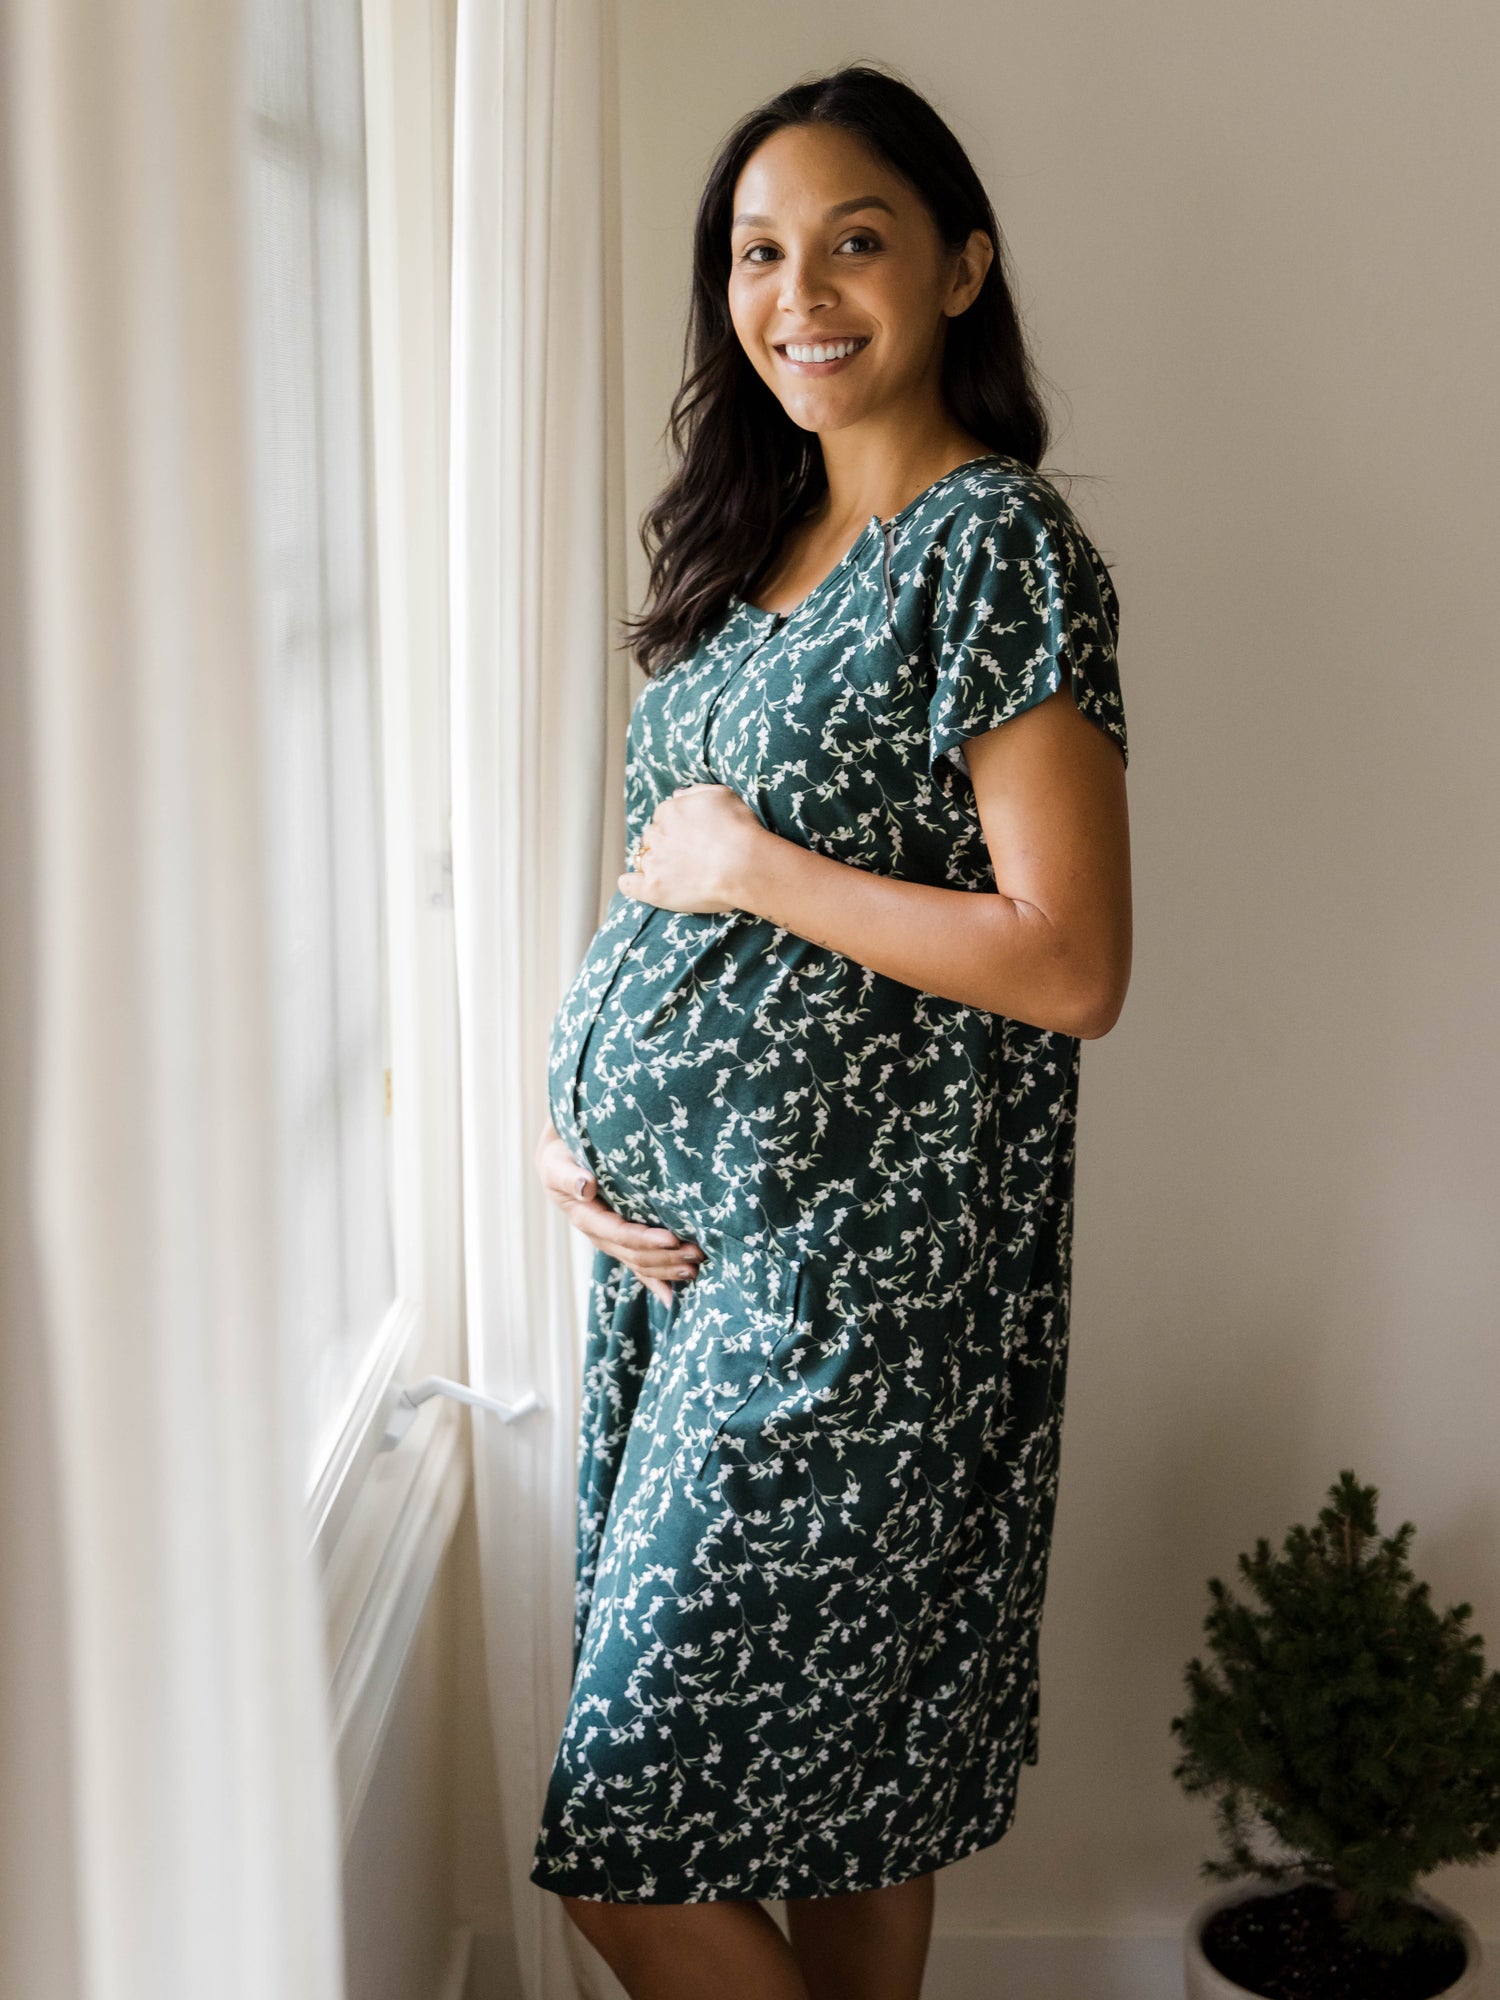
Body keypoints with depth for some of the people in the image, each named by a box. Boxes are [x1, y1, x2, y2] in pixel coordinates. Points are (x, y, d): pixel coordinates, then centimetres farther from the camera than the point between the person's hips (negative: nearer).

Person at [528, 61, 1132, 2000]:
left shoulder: (997, 546, -12)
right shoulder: (757, 542, 13)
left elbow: (1072, 965, -19)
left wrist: (751, 864, -15)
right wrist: (564, 1114, 3)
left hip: (859, 1270, -8)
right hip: (683, 1237, 8)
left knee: (627, 1840, -1)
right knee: (834, 1786, 18)